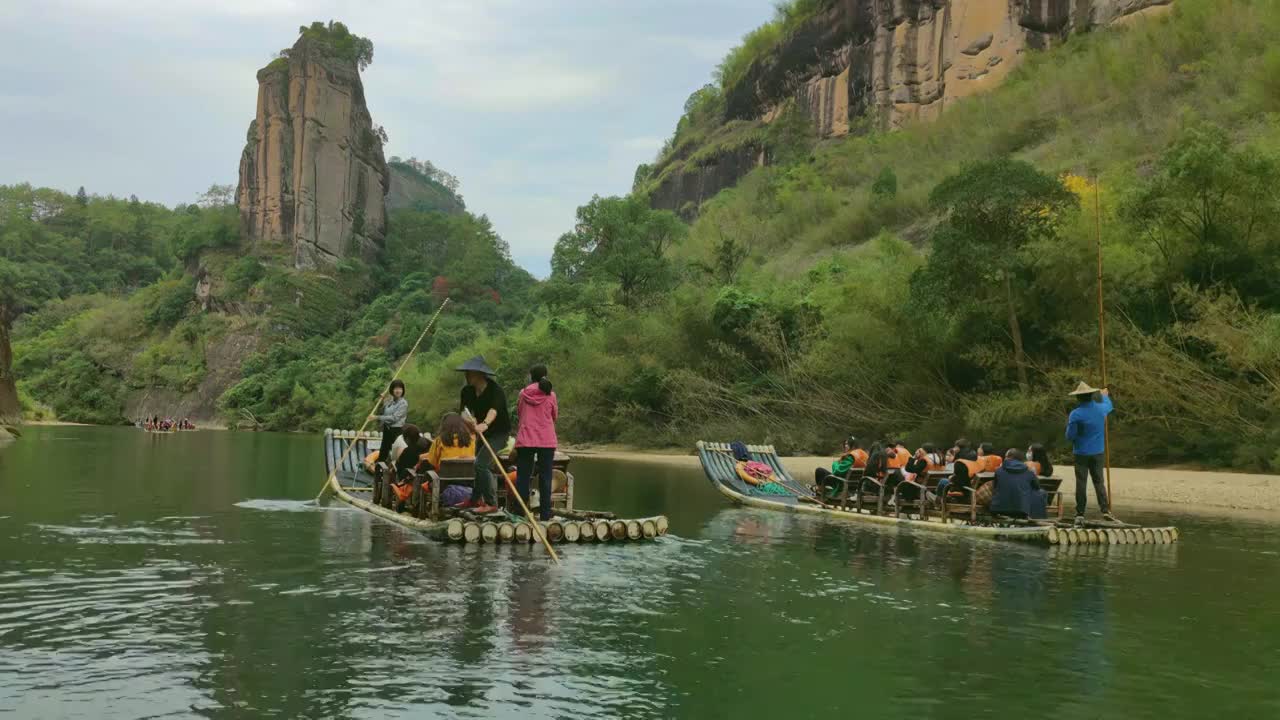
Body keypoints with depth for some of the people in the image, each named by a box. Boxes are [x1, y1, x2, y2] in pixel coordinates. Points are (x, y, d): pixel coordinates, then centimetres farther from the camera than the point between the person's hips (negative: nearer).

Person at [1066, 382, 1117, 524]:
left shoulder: (1075, 415, -15)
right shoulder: (1101, 409, -1)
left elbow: (1070, 436, -12)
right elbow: (1108, 405, 26)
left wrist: (1069, 425, 7)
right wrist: (1105, 395, 45)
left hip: (1081, 453, -3)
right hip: (1098, 452, 3)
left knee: (1081, 483, 1)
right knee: (1099, 482, 9)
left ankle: (1080, 514, 2)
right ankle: (1105, 510, -2)